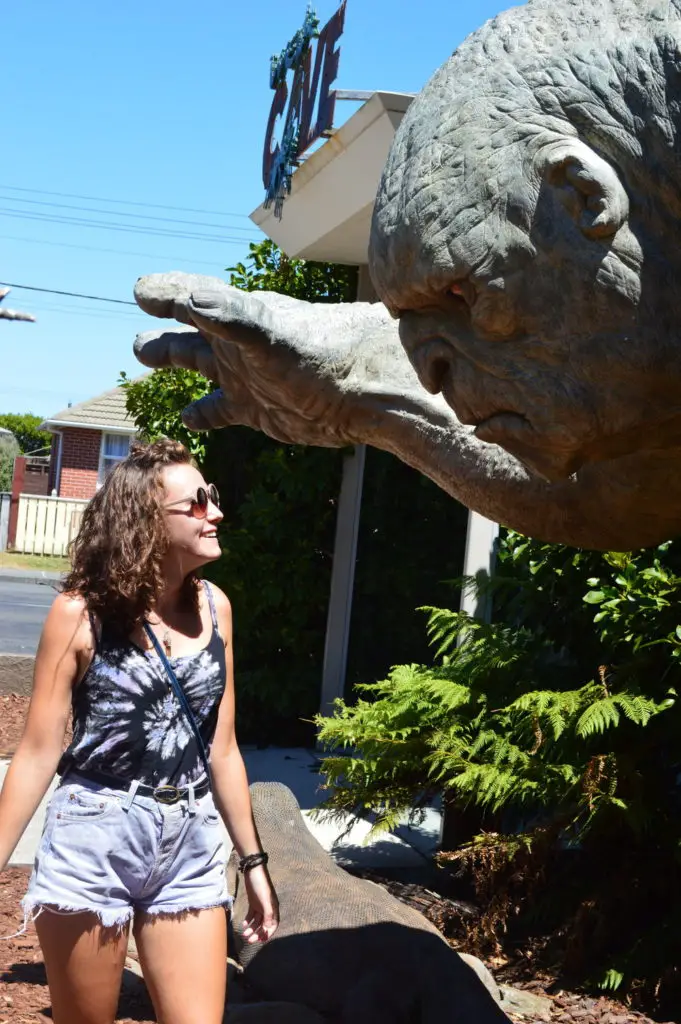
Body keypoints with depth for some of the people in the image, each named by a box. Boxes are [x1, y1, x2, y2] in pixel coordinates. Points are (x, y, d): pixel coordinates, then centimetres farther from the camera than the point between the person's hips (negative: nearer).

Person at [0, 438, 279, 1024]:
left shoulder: (214, 607, 3)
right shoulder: (82, 613, -9)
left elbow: (221, 748, 10)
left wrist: (253, 860, 13)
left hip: (192, 852, 4)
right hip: (94, 844, -3)